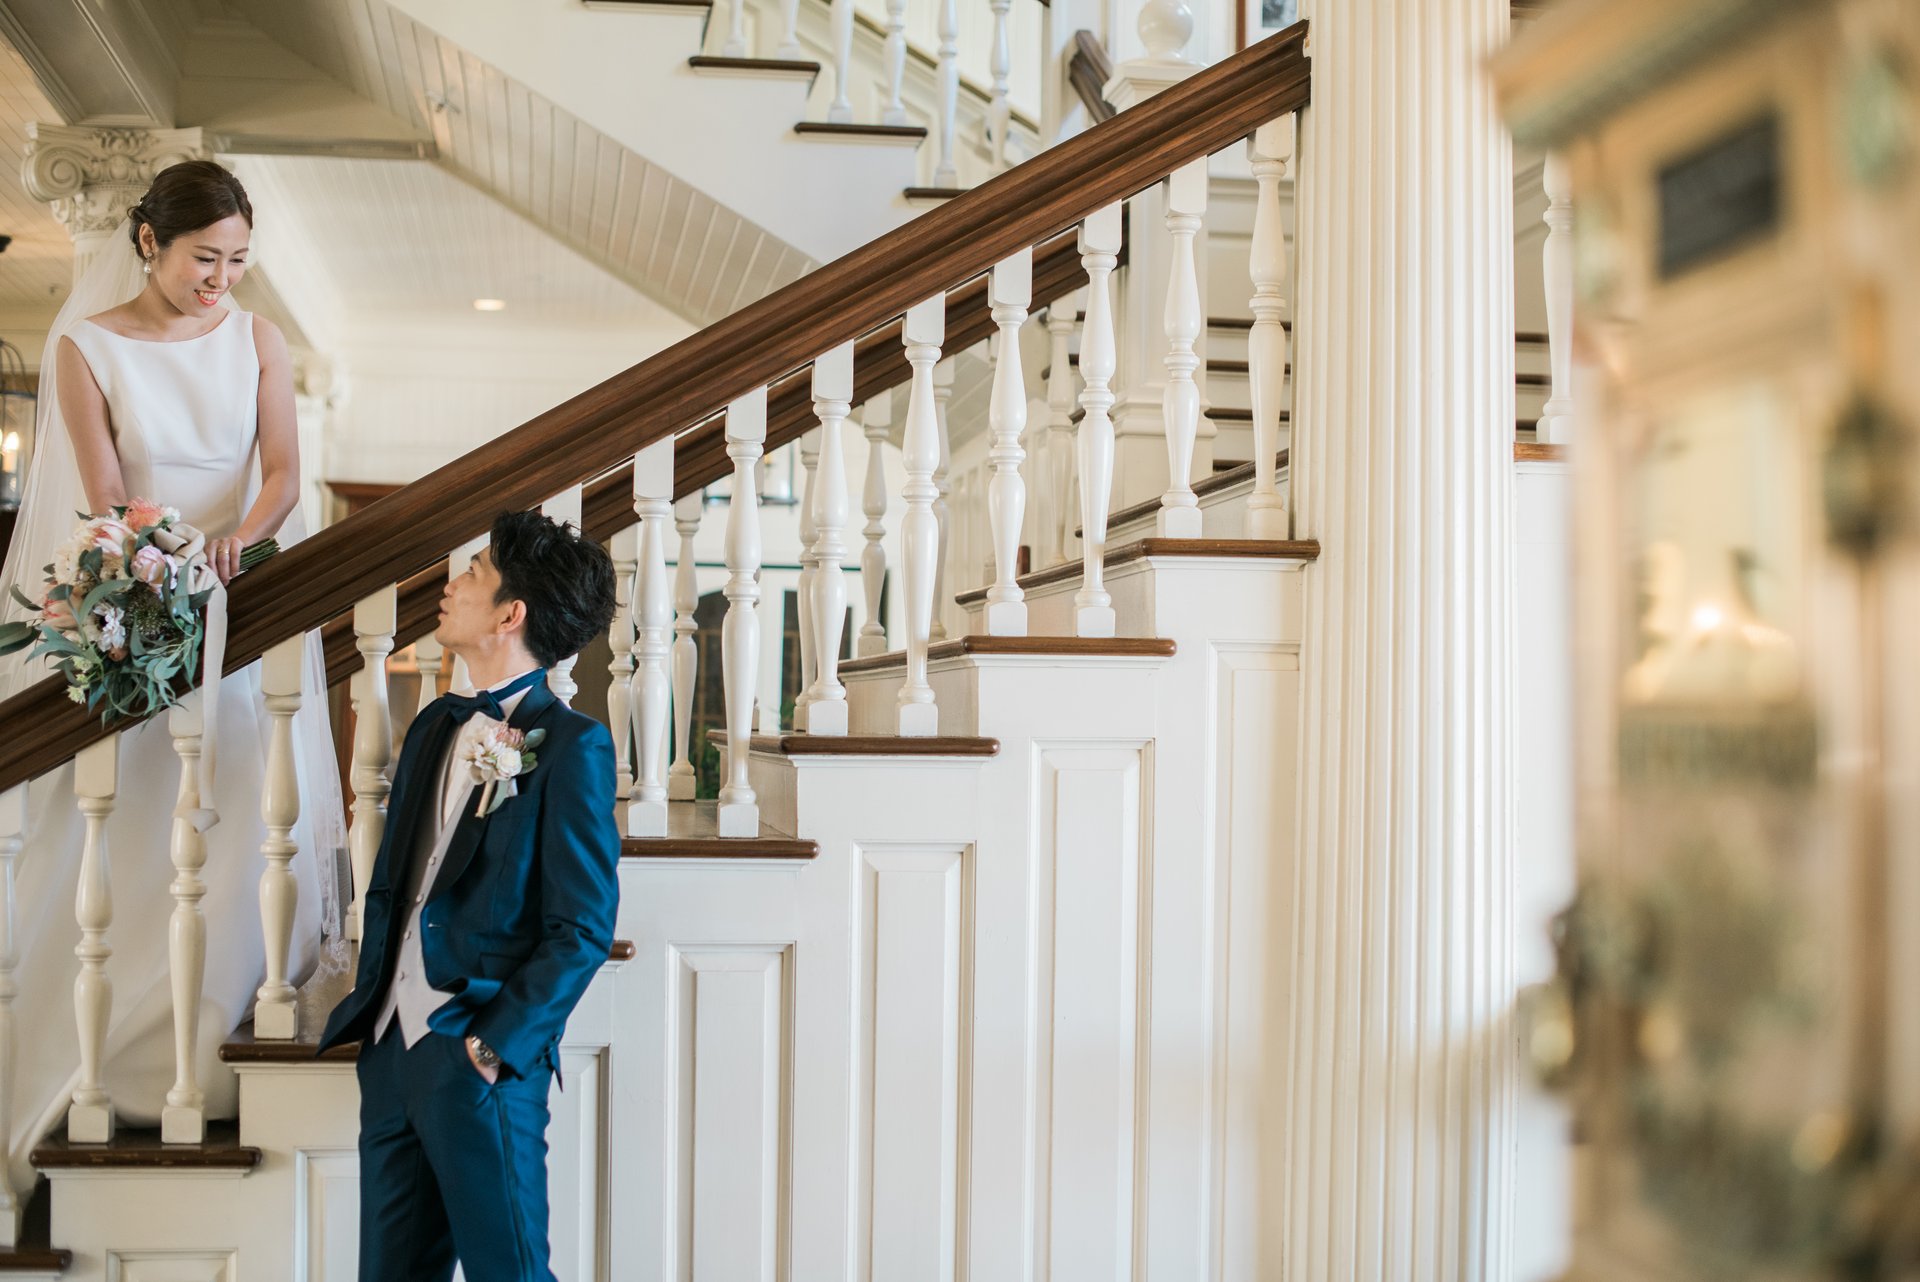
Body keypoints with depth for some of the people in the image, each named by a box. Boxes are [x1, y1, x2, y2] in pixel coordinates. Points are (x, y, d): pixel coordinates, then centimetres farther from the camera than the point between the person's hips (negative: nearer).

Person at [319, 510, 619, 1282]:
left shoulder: (572, 746, -8)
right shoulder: (436, 727, 15)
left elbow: (583, 929, -13)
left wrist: (494, 1044, -17)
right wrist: (371, 1005, 9)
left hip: (482, 1060, -7)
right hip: (392, 1045, 7)